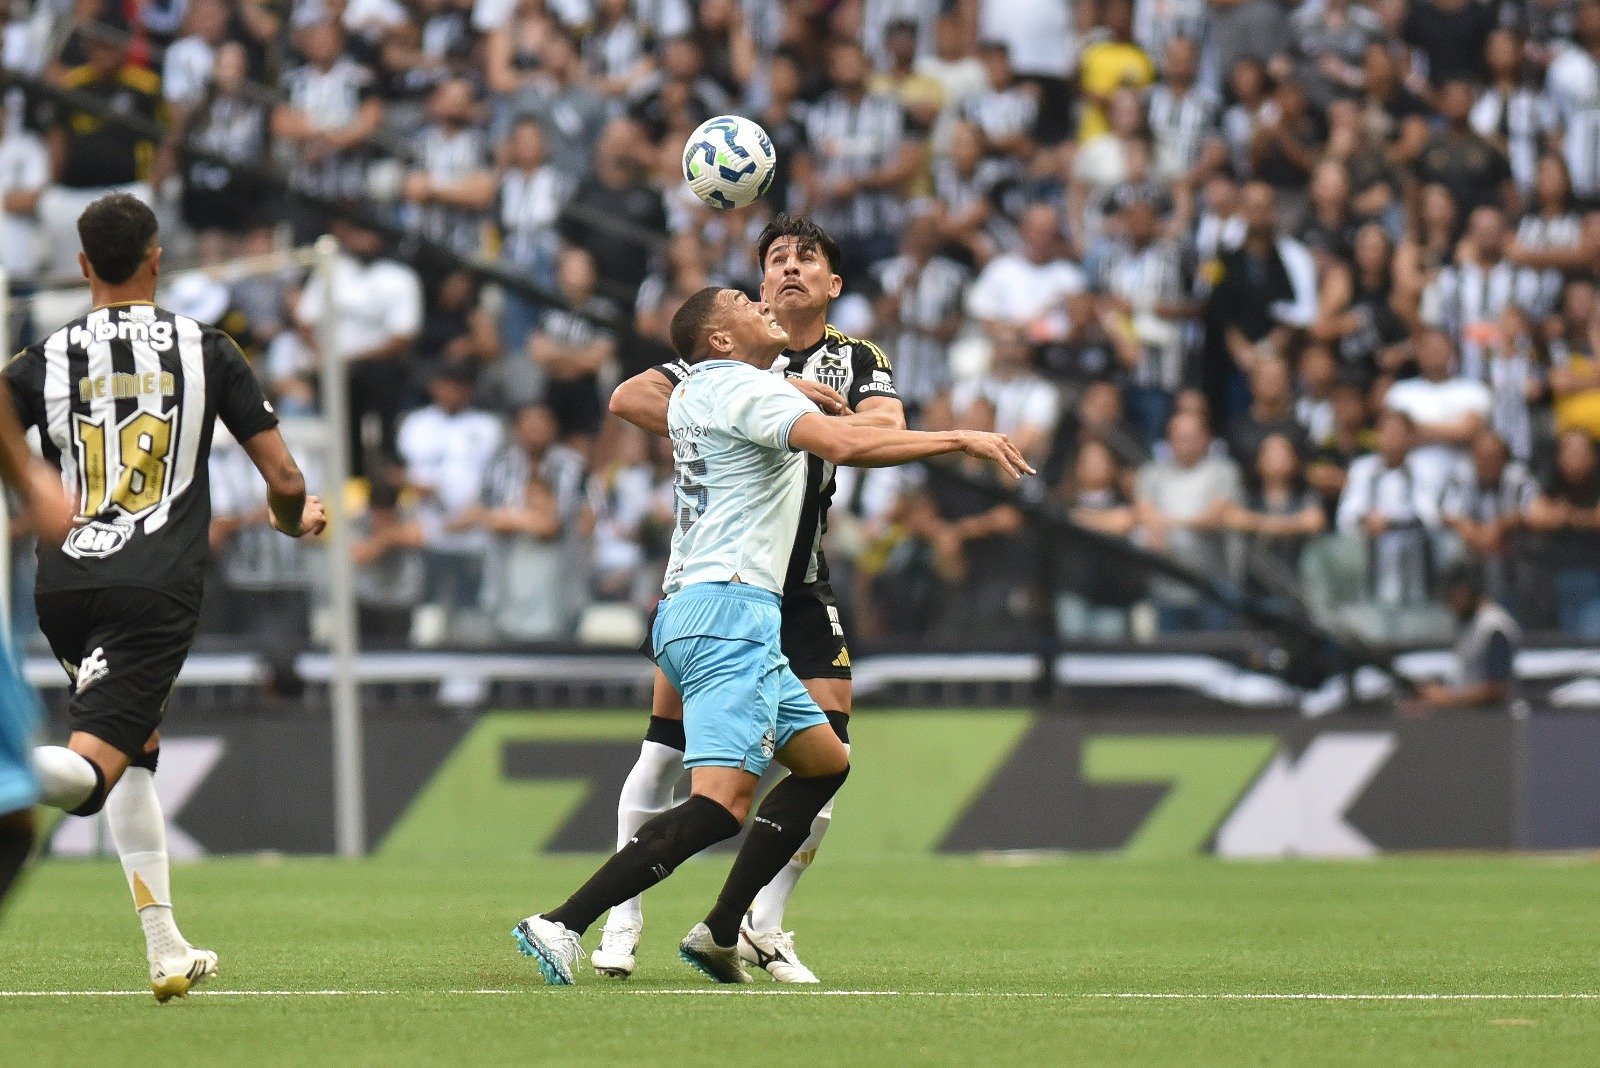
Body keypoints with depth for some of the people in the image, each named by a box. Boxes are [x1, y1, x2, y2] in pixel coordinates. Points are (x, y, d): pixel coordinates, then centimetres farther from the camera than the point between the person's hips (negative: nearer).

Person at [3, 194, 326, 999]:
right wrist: (296, 521, 30)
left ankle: (165, 948, 21)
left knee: (138, 747, 24)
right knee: (90, 771, -13)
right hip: (158, 586, -3)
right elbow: (283, 480, 7)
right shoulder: (205, 350, 6)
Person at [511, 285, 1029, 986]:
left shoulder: (691, 394, 18)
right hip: (730, 610, -11)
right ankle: (562, 925, -26)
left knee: (824, 762, 18)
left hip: (687, 608, 11)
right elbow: (846, 445, -25)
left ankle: (721, 931, 9)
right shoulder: (748, 390, -9)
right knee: (721, 804, -20)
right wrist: (962, 440, -19)